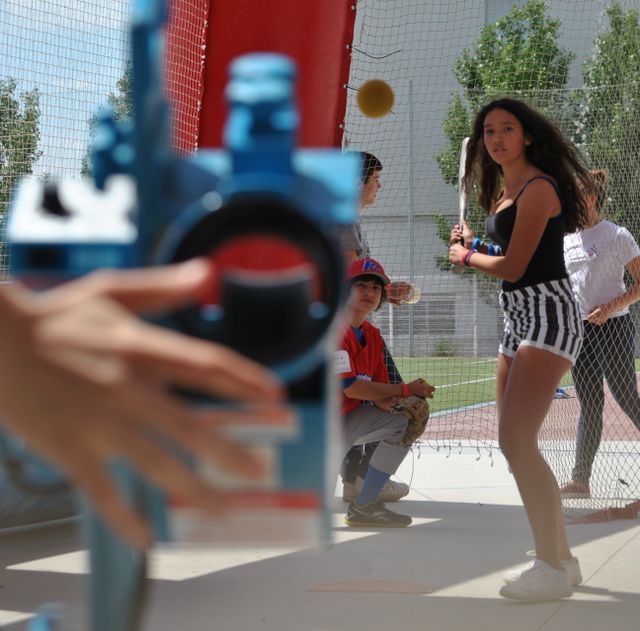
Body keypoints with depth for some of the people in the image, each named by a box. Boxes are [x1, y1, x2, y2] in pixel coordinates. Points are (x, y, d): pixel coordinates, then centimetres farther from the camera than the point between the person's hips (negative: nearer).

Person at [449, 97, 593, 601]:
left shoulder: (538, 187, -12)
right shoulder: (504, 191, 16)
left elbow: (513, 267, -14)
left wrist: (466, 256, 3)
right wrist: (474, 245, 10)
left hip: (548, 313, -10)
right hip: (519, 318, 10)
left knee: (516, 440, -19)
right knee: (515, 442, 11)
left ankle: (553, 570, -16)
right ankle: (561, 557, 20)